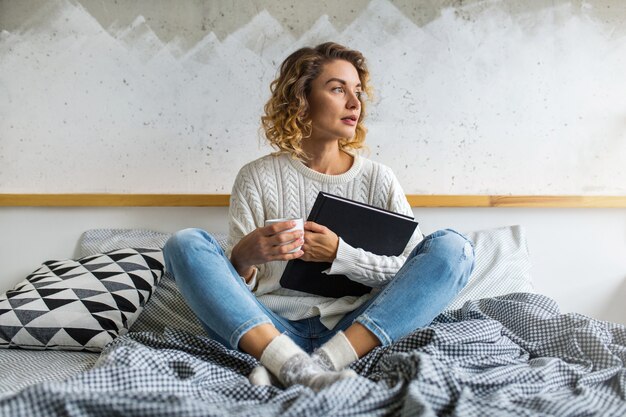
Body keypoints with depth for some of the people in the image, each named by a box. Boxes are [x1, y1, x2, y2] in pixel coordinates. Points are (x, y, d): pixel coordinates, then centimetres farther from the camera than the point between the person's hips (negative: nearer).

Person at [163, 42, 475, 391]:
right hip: (272, 329, 0)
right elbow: (233, 280, 4)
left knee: (453, 247, -16)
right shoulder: (257, 178, 6)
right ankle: (296, 366, -34)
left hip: (354, 328, 1)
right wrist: (243, 258, -21)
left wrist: (339, 255, -14)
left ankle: (322, 362, -29)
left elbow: (412, 270, 1)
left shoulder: (377, 178, 8)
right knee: (185, 244, -17)